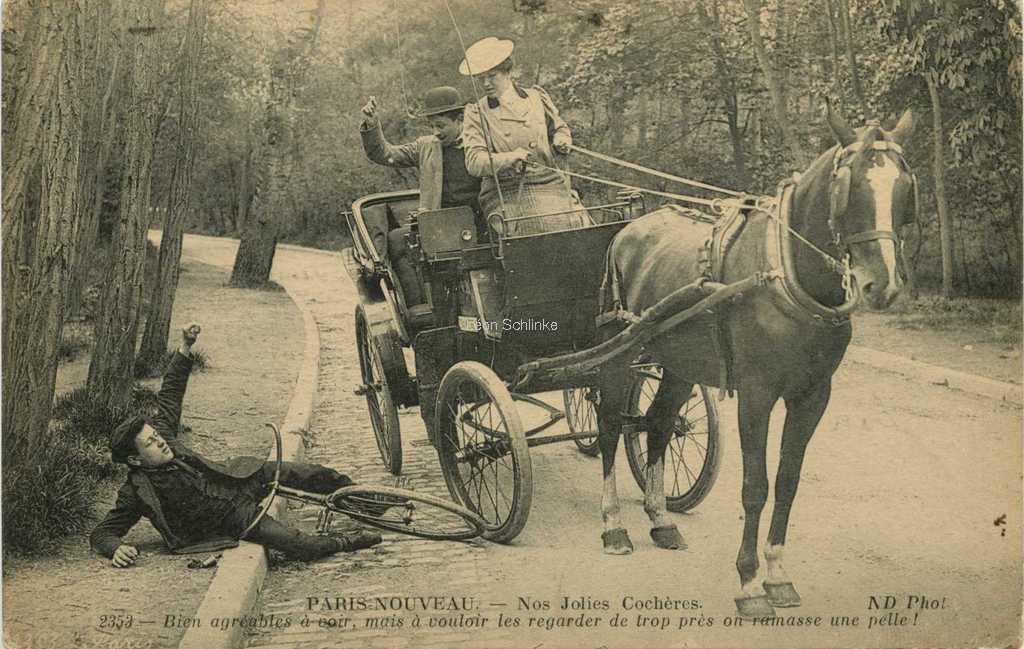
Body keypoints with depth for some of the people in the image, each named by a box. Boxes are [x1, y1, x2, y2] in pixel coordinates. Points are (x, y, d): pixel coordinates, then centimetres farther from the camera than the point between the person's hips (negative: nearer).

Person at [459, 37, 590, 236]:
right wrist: (508, 158, -24)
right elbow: (474, 162, -7)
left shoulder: (537, 97, 15)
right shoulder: (476, 113, 5)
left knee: (579, 224, -21)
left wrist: (561, 141, 6)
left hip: (548, 184, 3)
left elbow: (560, 128, 30)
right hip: (504, 193, -3)